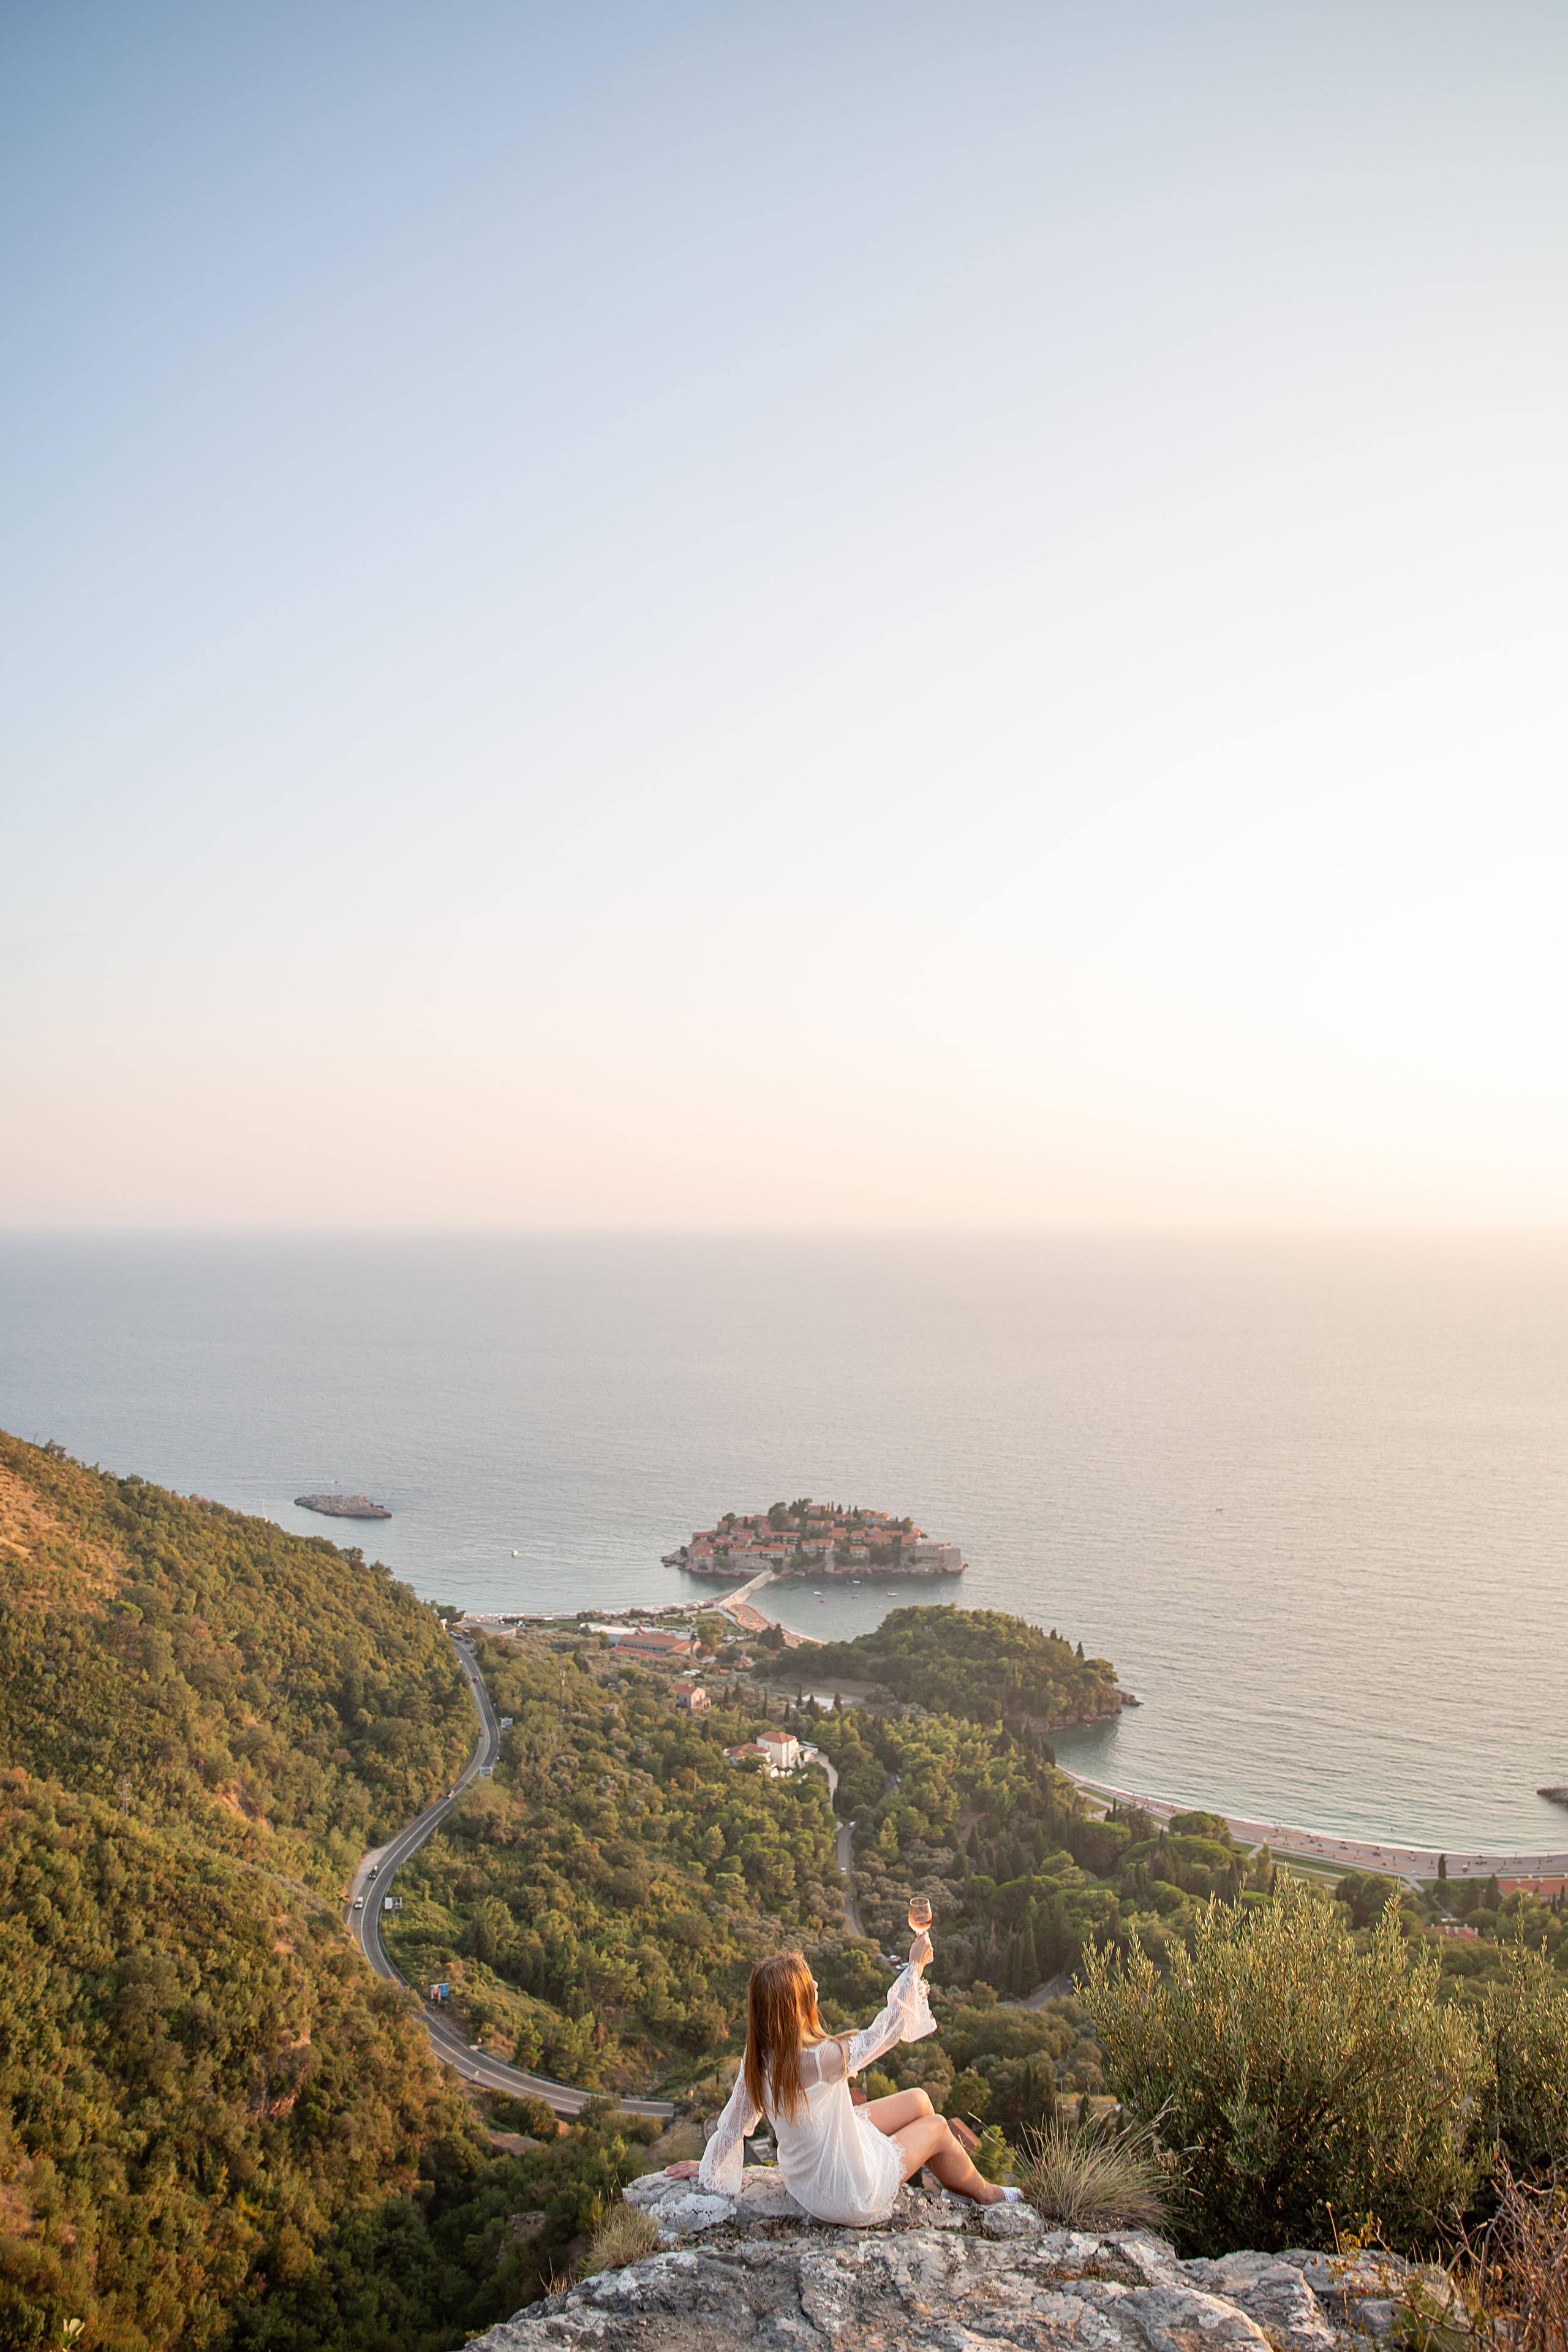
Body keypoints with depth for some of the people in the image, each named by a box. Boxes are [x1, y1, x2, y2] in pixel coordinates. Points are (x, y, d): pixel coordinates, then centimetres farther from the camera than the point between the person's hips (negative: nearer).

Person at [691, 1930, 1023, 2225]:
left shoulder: (756, 2059, -15)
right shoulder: (819, 2059, -36)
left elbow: (733, 2123, -4)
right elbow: (890, 2028, -22)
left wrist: (707, 2171, 14)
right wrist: (916, 1964, -10)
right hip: (850, 2200, -7)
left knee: (918, 2100, 18)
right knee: (936, 2127, 17)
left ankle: (951, 2169, 44)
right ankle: (982, 2193, 43)